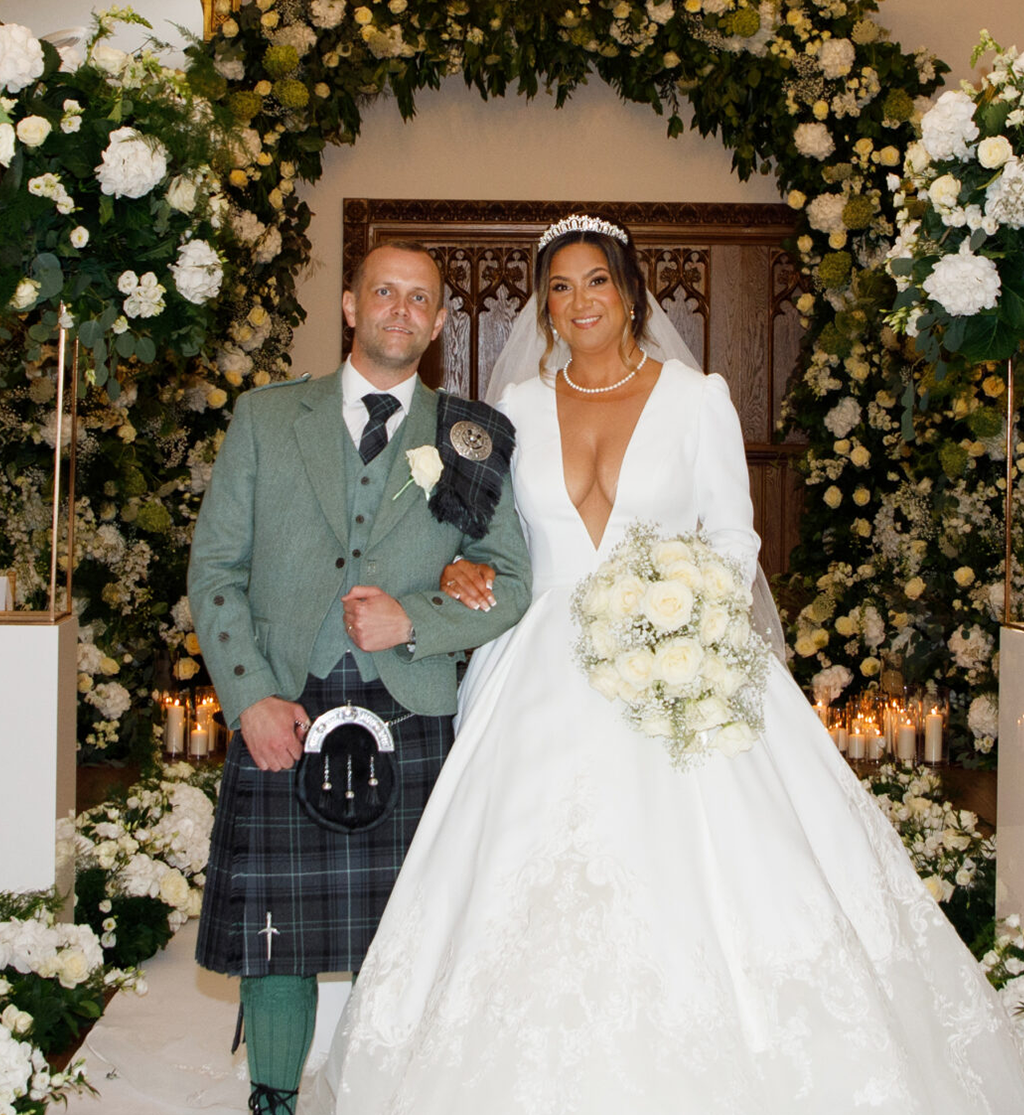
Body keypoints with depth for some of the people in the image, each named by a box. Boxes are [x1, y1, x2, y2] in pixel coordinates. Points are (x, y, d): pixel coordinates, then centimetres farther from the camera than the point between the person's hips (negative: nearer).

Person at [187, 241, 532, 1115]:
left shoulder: (469, 439, 8)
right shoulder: (266, 416, 9)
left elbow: (510, 584, 7)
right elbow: (214, 566, 6)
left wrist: (414, 618, -10)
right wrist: (250, 697, -5)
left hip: (409, 722, 0)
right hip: (281, 717, 0)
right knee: (272, 935, 4)